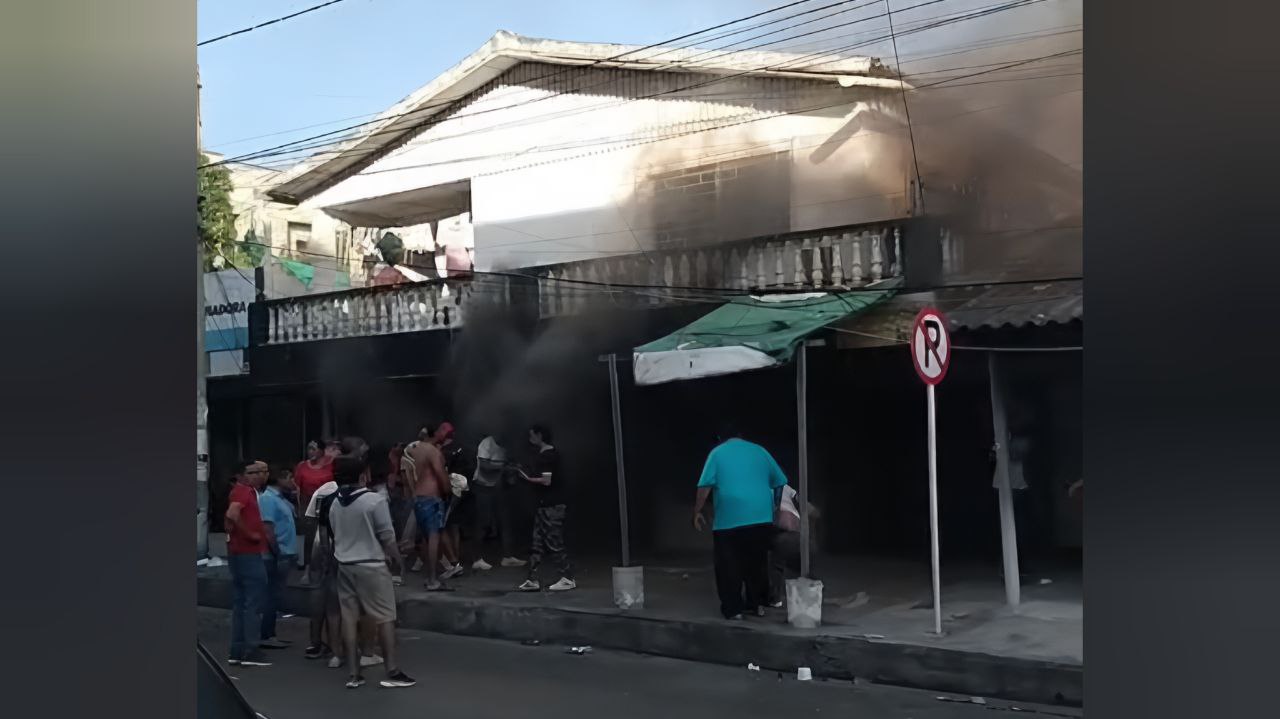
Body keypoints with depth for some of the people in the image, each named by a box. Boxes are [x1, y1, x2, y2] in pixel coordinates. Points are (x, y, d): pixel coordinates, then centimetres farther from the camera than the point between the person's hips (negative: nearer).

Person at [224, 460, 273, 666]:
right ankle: (251, 652, -5)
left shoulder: (246, 491, 15)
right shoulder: (243, 491, -13)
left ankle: (237, 652, 15)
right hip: (247, 553, -10)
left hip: (239, 552, 10)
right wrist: (249, 534, -21)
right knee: (253, 603, -6)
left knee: (241, 603, 11)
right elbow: (232, 515, -32)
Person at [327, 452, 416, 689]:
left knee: (349, 618, 7)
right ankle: (392, 672, 3)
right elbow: (387, 536, -12)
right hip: (371, 565, -6)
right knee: (386, 618, 2)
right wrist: (396, 559, 2)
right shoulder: (375, 500, -15)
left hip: (344, 564, 6)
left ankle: (354, 674, 9)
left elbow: (336, 535, 11)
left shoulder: (335, 503, 5)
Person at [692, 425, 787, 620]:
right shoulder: (759, 450, 15)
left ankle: (733, 609, 5)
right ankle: (758, 604, 23)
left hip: (729, 519, -3)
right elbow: (780, 482, 17)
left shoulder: (717, 453, 6)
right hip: (761, 517, 3)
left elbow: (705, 486, -5)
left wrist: (697, 512, 2)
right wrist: (775, 506, 32)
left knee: (729, 566, 5)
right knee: (757, 563, 17)